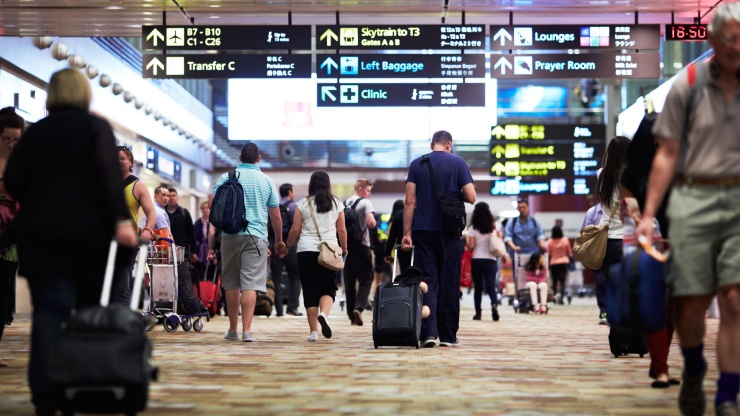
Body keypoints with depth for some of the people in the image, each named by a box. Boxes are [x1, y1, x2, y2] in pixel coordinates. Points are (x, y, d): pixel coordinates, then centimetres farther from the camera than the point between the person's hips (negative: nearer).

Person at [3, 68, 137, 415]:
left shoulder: (34, 132, 9)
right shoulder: (96, 127, -1)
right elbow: (108, 176, -14)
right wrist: (121, 219, -19)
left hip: (40, 234, 2)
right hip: (88, 231, -2)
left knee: (49, 310, -1)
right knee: (92, 309, 11)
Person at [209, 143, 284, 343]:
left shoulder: (226, 178, 6)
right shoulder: (267, 181, 7)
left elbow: (212, 203, -2)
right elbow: (275, 216, 10)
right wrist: (279, 240, 22)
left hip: (230, 235, 1)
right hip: (256, 236, -1)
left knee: (231, 283, 12)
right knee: (251, 283, -6)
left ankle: (233, 330, 17)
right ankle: (247, 330, -16)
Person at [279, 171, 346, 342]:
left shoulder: (303, 203, 3)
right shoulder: (337, 204, 6)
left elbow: (295, 229, 2)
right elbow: (342, 230, 8)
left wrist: (287, 247, 16)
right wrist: (344, 248, 23)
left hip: (306, 251, 0)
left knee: (310, 291, 4)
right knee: (328, 288, 8)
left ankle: (313, 331, 3)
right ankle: (323, 314, -23)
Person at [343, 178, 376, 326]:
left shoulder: (344, 204, 11)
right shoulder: (365, 203, -6)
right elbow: (371, 223, -19)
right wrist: (374, 222, 2)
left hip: (346, 246, 5)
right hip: (361, 246, -5)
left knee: (349, 281, 9)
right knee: (366, 280, 1)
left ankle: (352, 315, 10)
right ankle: (359, 307, -19)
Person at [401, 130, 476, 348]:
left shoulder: (417, 164, 4)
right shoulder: (458, 163, -1)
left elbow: (410, 201, -1)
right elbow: (471, 198, -4)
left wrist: (406, 233, 1)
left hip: (423, 231, 1)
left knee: (427, 281, 1)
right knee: (449, 283, 7)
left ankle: (428, 332, -13)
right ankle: (448, 335, 11)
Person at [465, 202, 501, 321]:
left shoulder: (473, 229, -4)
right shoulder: (494, 227, 2)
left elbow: (470, 246, -9)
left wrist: (467, 246, 12)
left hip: (477, 260, -1)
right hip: (490, 260, 1)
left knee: (478, 288, 10)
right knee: (491, 287, -1)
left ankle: (478, 313, 10)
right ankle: (494, 304, -28)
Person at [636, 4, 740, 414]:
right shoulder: (687, 85, 2)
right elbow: (667, 155, 3)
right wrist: (648, 214, -1)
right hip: (694, 199, 0)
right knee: (691, 305, 1)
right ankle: (693, 372, 31)